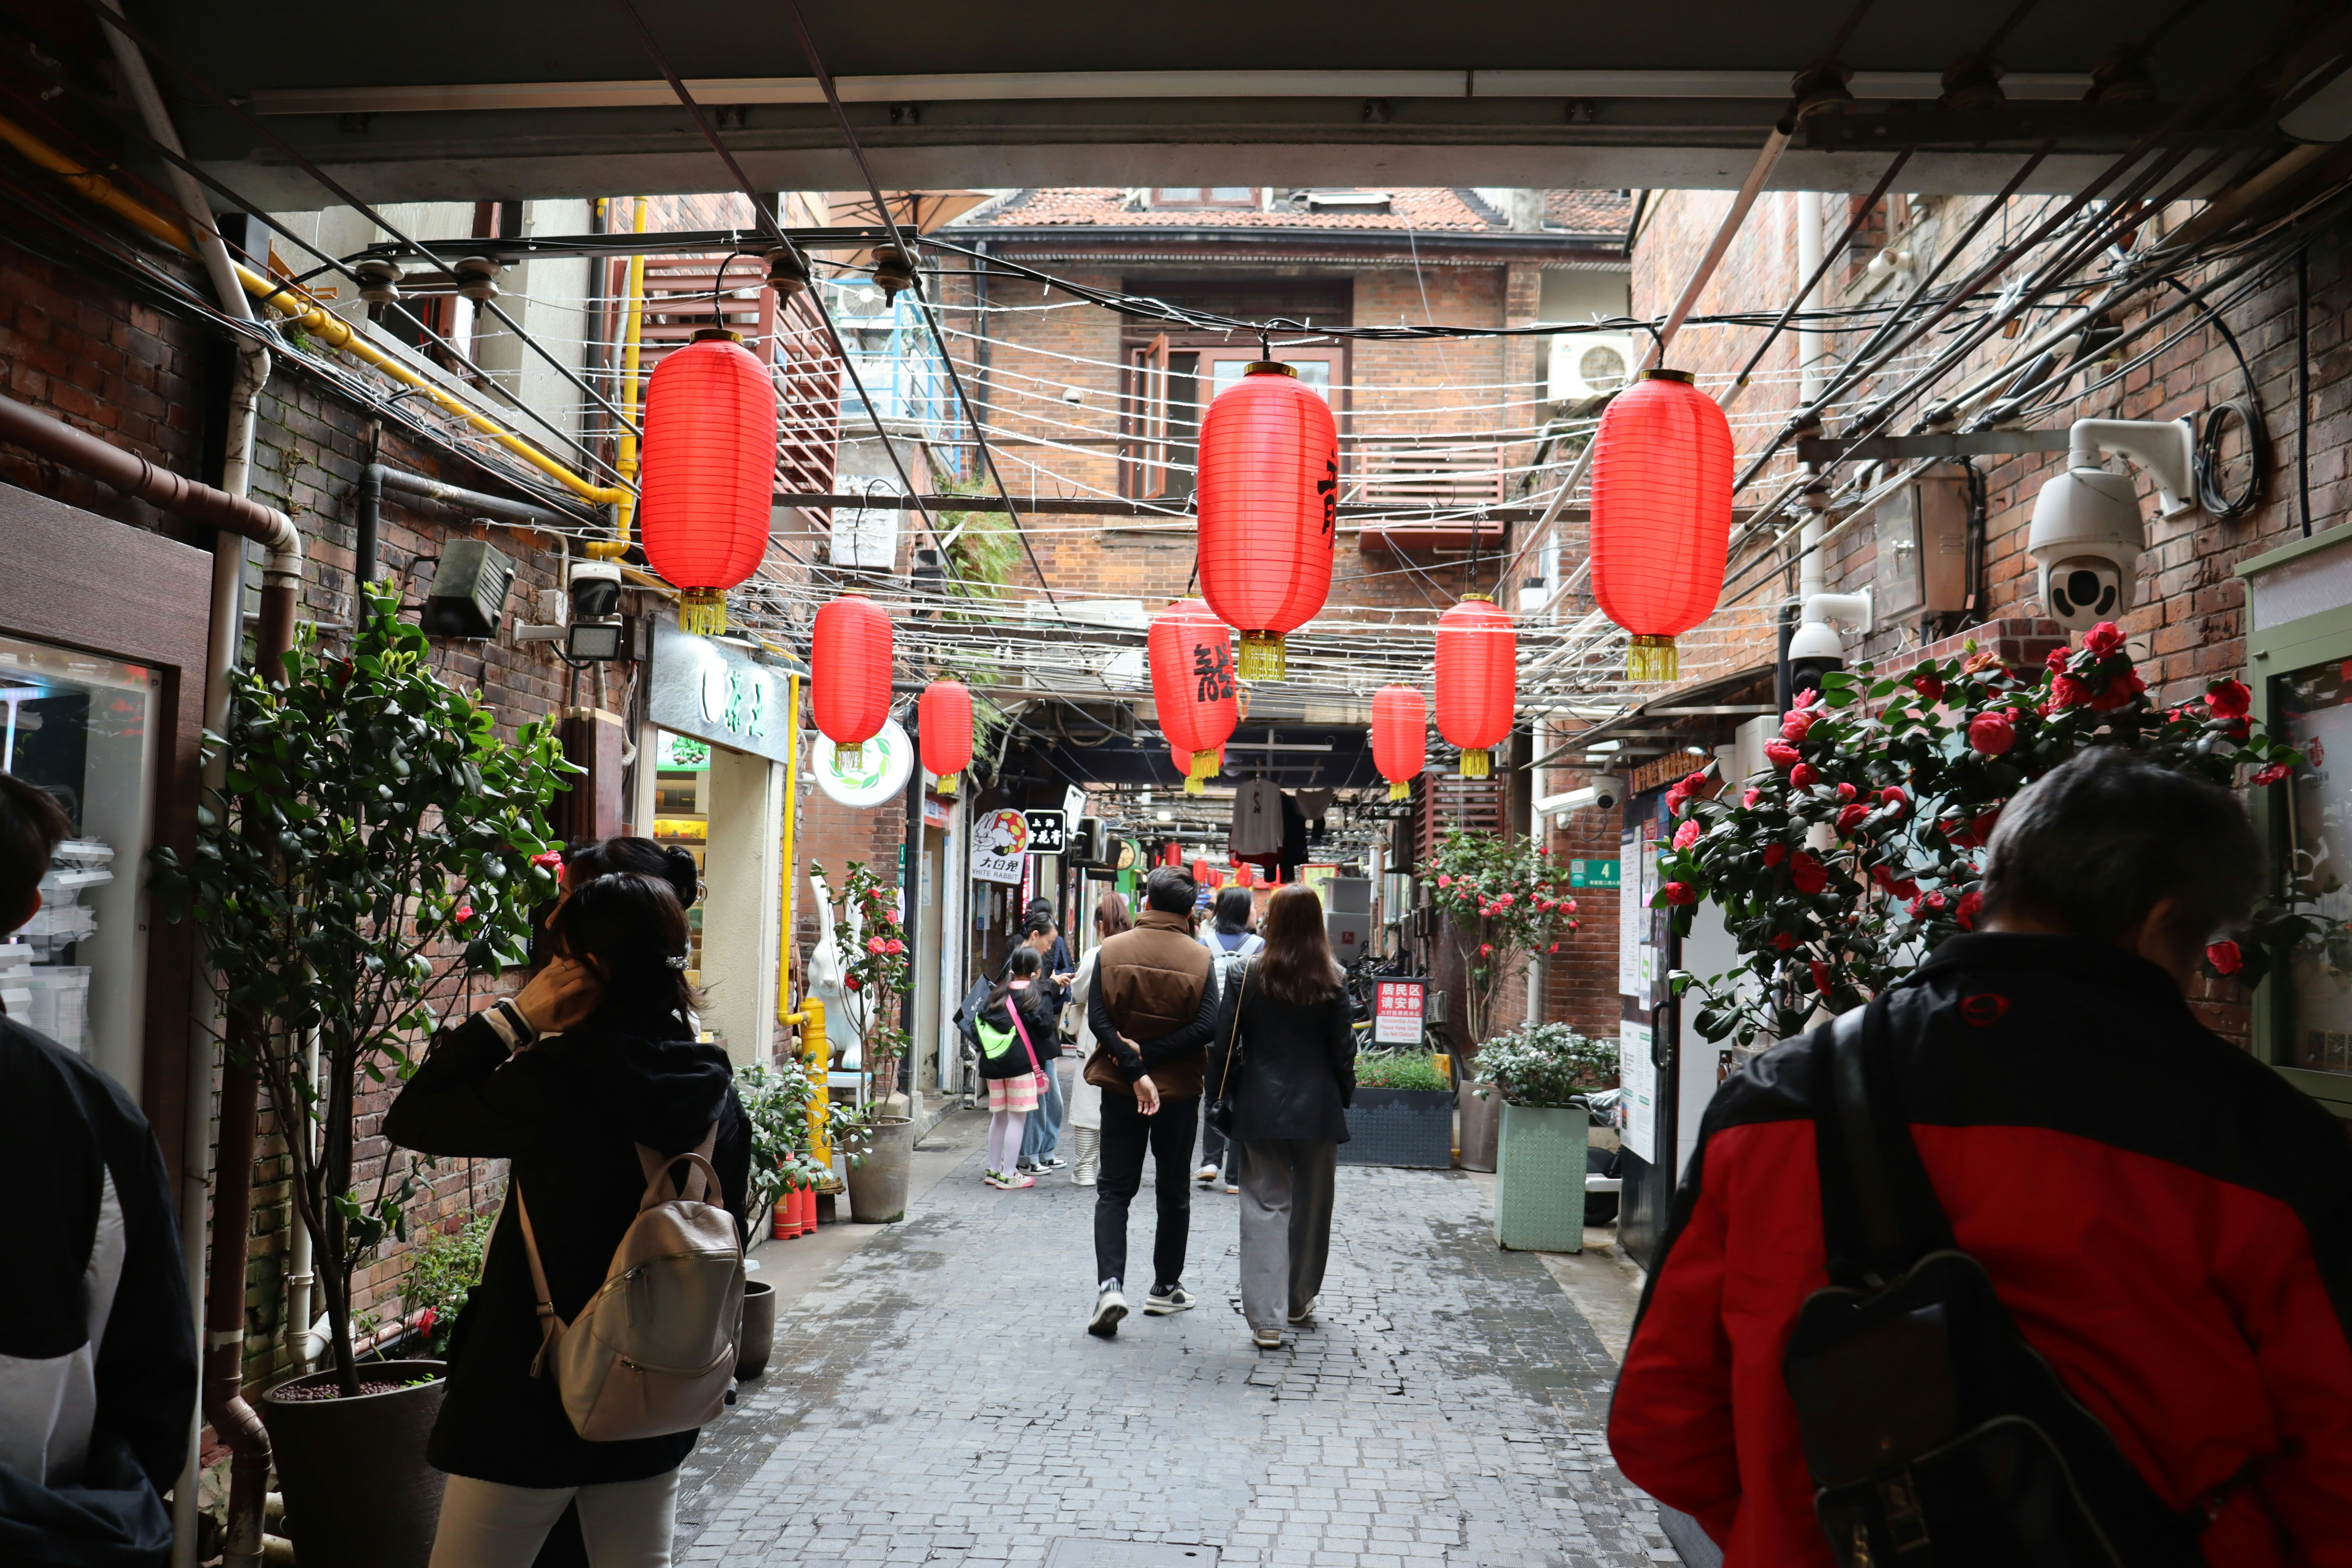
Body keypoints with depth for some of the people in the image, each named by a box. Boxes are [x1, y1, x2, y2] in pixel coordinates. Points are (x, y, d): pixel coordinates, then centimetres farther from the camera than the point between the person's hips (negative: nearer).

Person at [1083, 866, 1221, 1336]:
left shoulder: (1113, 950, -4)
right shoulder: (1200, 958, -6)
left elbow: (1098, 1017, -14)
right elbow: (1206, 1026, -16)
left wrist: (1134, 1069, -17)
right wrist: (1150, 1054, -13)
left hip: (1120, 1086, 0)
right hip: (1179, 1090, 0)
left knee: (1114, 1190, 5)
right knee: (1174, 1191, 16)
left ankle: (1109, 1284, -12)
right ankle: (1166, 1288, 25)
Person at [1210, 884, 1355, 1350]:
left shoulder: (1247, 975, -5)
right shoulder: (1332, 983, -4)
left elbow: (1223, 1046, -4)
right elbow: (1343, 1053, 0)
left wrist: (1224, 1096, 7)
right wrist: (1343, 1100, 13)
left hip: (1259, 1109, -1)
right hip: (1317, 1110, 1)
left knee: (1265, 1207, 3)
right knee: (1312, 1206, 16)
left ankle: (1266, 1318, -3)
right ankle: (1300, 1302, 32)